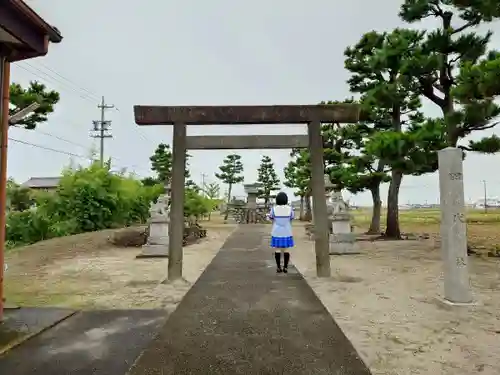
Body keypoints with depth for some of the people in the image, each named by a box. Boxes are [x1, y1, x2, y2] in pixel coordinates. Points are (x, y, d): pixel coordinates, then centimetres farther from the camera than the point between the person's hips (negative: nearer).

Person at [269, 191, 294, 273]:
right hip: (287, 232, 1)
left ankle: (278, 268, 7)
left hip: (277, 232, -1)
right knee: (286, 250, 7)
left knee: (277, 249, 6)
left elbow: (271, 217, 6)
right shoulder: (289, 208, -8)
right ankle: (285, 267, 8)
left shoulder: (274, 209, -10)